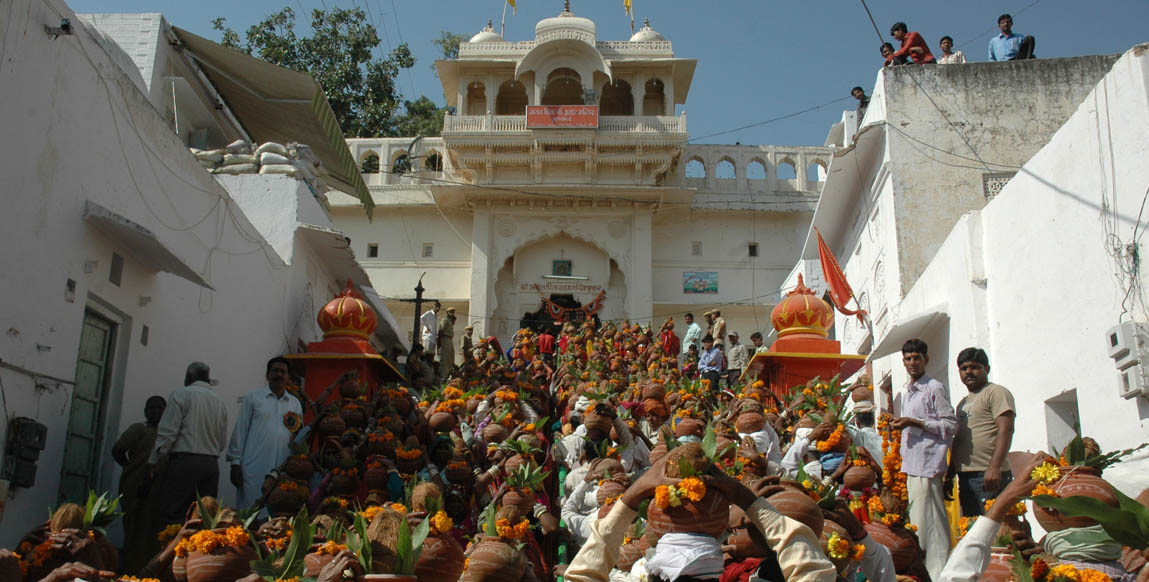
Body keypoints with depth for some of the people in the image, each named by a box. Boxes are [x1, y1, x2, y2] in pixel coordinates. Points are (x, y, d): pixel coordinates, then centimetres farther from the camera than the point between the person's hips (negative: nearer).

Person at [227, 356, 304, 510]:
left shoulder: (295, 403, 17)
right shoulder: (253, 397, 7)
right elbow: (240, 431, 3)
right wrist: (235, 463, -2)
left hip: (284, 471, 3)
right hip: (255, 469, -3)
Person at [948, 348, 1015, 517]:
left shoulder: (996, 392, -1)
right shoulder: (963, 403, 24)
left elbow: (1006, 430, -14)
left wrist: (995, 467, -25)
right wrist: (950, 475, 19)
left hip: (989, 475, -8)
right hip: (965, 476, 8)